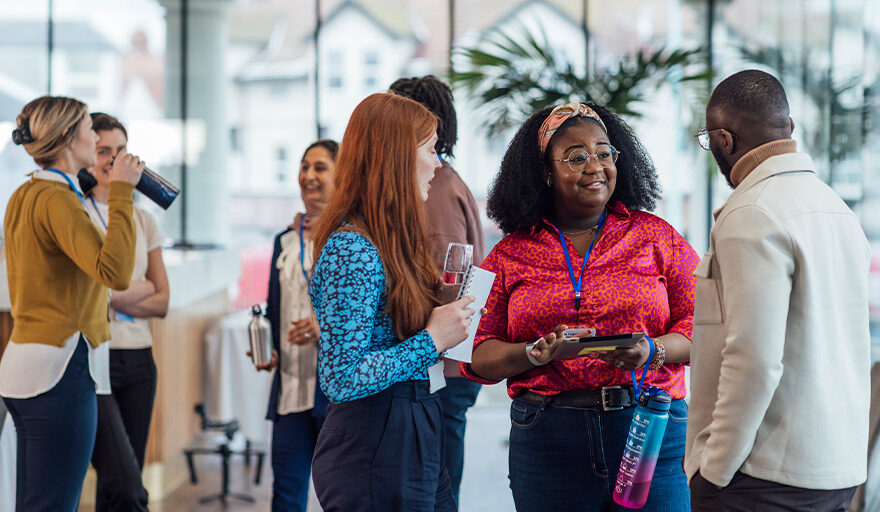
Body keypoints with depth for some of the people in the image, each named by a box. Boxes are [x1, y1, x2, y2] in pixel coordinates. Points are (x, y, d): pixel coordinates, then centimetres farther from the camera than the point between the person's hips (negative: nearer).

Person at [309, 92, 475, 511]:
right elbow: (342, 378, -23)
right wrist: (431, 341, -15)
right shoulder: (351, 250, -18)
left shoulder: (389, 241, 13)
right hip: (375, 448, -10)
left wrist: (443, 316, 6)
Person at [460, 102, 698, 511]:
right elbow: (477, 354, 4)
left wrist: (653, 351, -17)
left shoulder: (657, 237, 8)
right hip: (547, 442, 0)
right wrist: (533, 355, -15)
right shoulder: (511, 254, 8)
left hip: (650, 431, 0)